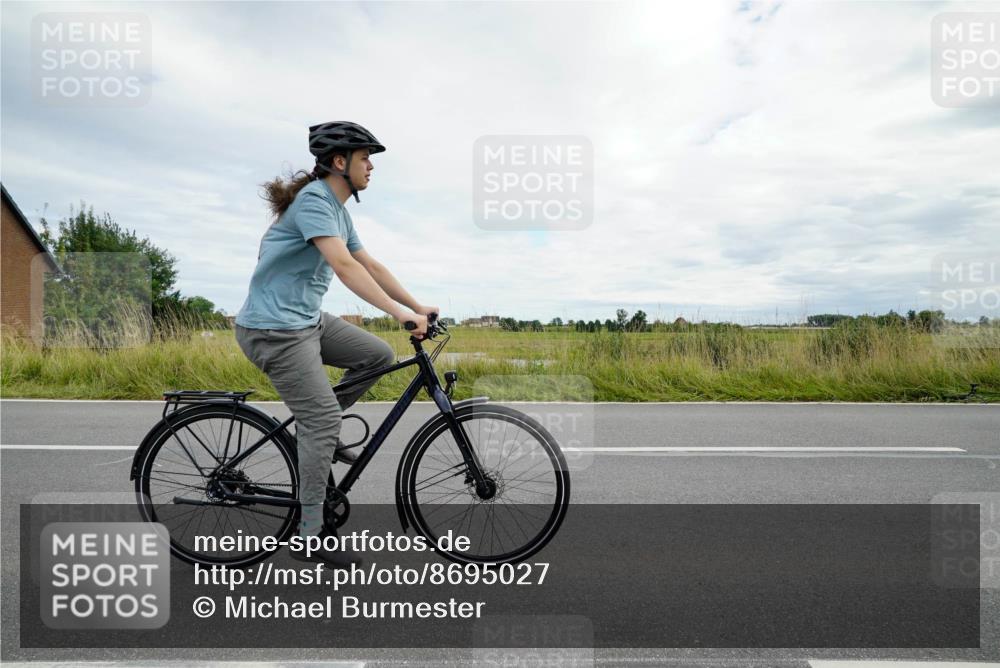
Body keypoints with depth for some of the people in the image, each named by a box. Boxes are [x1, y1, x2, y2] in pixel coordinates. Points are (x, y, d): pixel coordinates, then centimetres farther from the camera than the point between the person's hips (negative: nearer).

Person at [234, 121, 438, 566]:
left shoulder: (336, 209, 13)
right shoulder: (313, 201, -17)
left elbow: (370, 265, 12)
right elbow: (344, 266, -32)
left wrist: (418, 306, 7)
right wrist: (400, 312, -37)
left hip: (306, 320, 9)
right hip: (274, 329, -9)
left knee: (379, 355, 4)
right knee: (323, 421, -10)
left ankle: (316, 429, 17)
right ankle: (310, 536, 4)